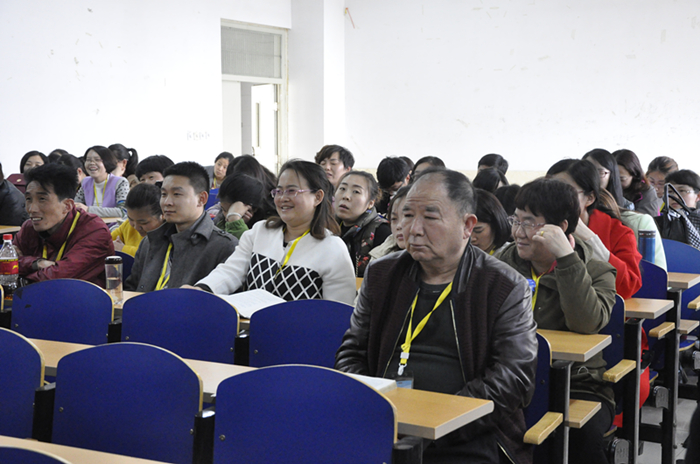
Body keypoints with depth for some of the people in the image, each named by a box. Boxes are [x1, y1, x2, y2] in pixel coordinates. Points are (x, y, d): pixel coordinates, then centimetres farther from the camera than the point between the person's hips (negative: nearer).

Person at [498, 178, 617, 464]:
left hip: (576, 384, -3)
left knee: (580, 432, -34)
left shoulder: (597, 273, -1)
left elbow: (588, 323, -22)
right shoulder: (507, 261, 10)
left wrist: (565, 257, -24)